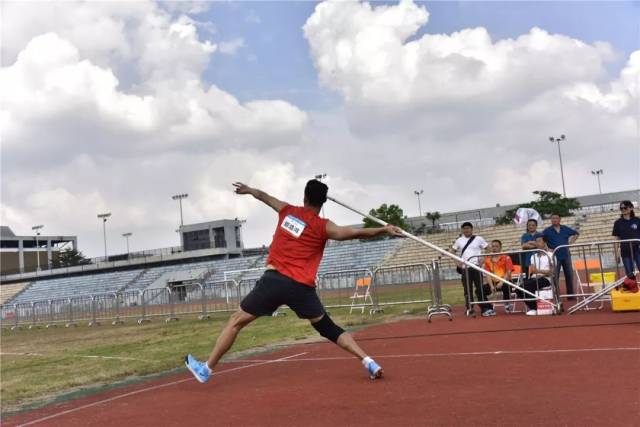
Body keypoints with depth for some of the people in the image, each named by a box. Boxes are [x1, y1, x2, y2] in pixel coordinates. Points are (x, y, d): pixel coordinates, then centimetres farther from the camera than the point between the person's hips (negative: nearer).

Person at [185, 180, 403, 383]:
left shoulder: (287, 211, 12)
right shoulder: (322, 227, 1)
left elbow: (264, 196, 31)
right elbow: (353, 233, -13)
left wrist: (248, 190, 50)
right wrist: (384, 230, -8)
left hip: (274, 280, 1)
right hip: (302, 287, -1)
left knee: (236, 321, 13)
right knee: (329, 329, 13)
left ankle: (206, 368, 18)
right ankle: (368, 361, 1)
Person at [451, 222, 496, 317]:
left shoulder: (478, 239, 3)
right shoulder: (459, 240, 9)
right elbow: (453, 251, 17)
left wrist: (483, 259, -7)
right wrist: (456, 261, 2)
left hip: (476, 266, -2)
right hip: (464, 267, 3)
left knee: (480, 288, -6)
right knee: (467, 288, 6)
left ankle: (485, 308, -4)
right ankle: (469, 308, 15)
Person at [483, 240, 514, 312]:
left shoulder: (506, 257, 0)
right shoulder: (488, 259, 6)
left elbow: (508, 272, -9)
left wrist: (501, 282, -22)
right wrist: (491, 286, -15)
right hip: (494, 282, 3)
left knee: (505, 287, -38)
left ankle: (507, 304, -12)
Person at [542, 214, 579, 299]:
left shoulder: (565, 229, 9)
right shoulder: (547, 231, -1)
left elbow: (576, 233, 22)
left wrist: (572, 241, 9)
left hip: (566, 255, 3)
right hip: (555, 256, -3)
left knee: (569, 275, 6)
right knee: (555, 277, -1)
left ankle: (570, 294, 15)